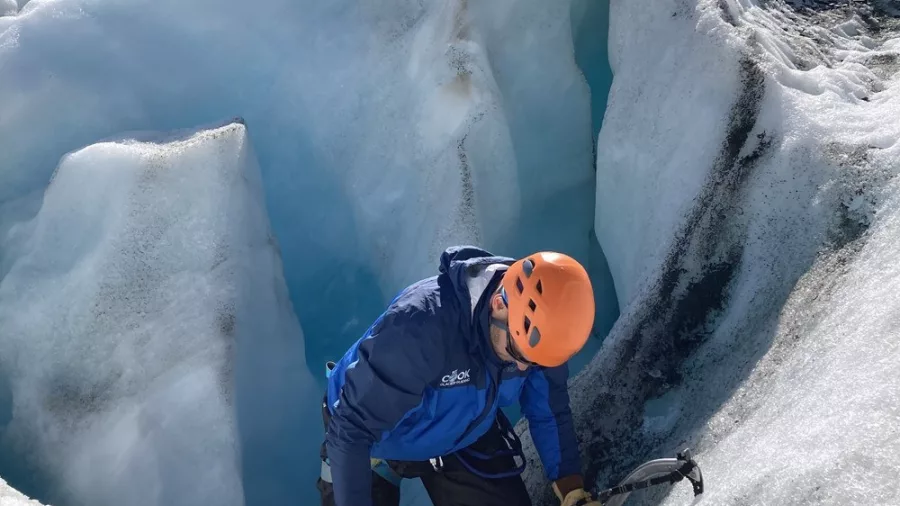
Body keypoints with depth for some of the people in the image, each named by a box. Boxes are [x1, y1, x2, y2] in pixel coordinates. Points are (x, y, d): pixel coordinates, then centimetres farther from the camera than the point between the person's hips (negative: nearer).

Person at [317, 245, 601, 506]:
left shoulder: (537, 327, -23)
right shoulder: (420, 326, -41)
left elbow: (550, 410, -4)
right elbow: (351, 429, -33)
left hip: (465, 438, 4)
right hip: (376, 442, -4)